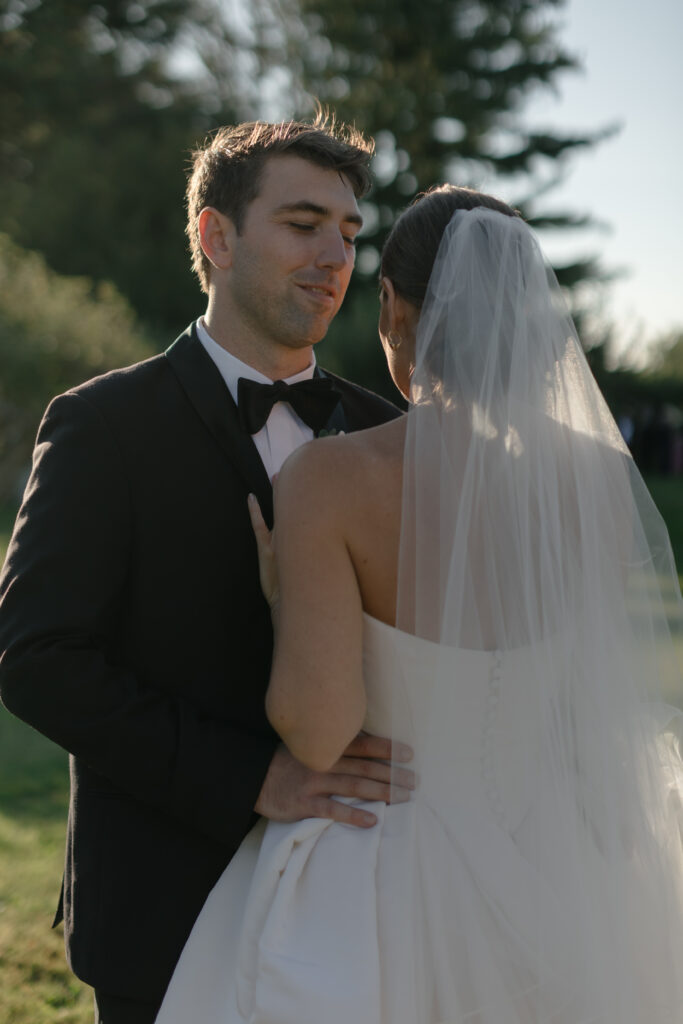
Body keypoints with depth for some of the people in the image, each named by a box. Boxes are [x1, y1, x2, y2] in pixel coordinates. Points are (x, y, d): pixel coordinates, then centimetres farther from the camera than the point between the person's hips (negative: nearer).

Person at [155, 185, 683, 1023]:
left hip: (376, 898, -3)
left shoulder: (332, 480, -19)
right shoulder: (602, 475, -8)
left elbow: (316, 728, -25)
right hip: (549, 882, 4)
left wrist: (283, 597, -6)